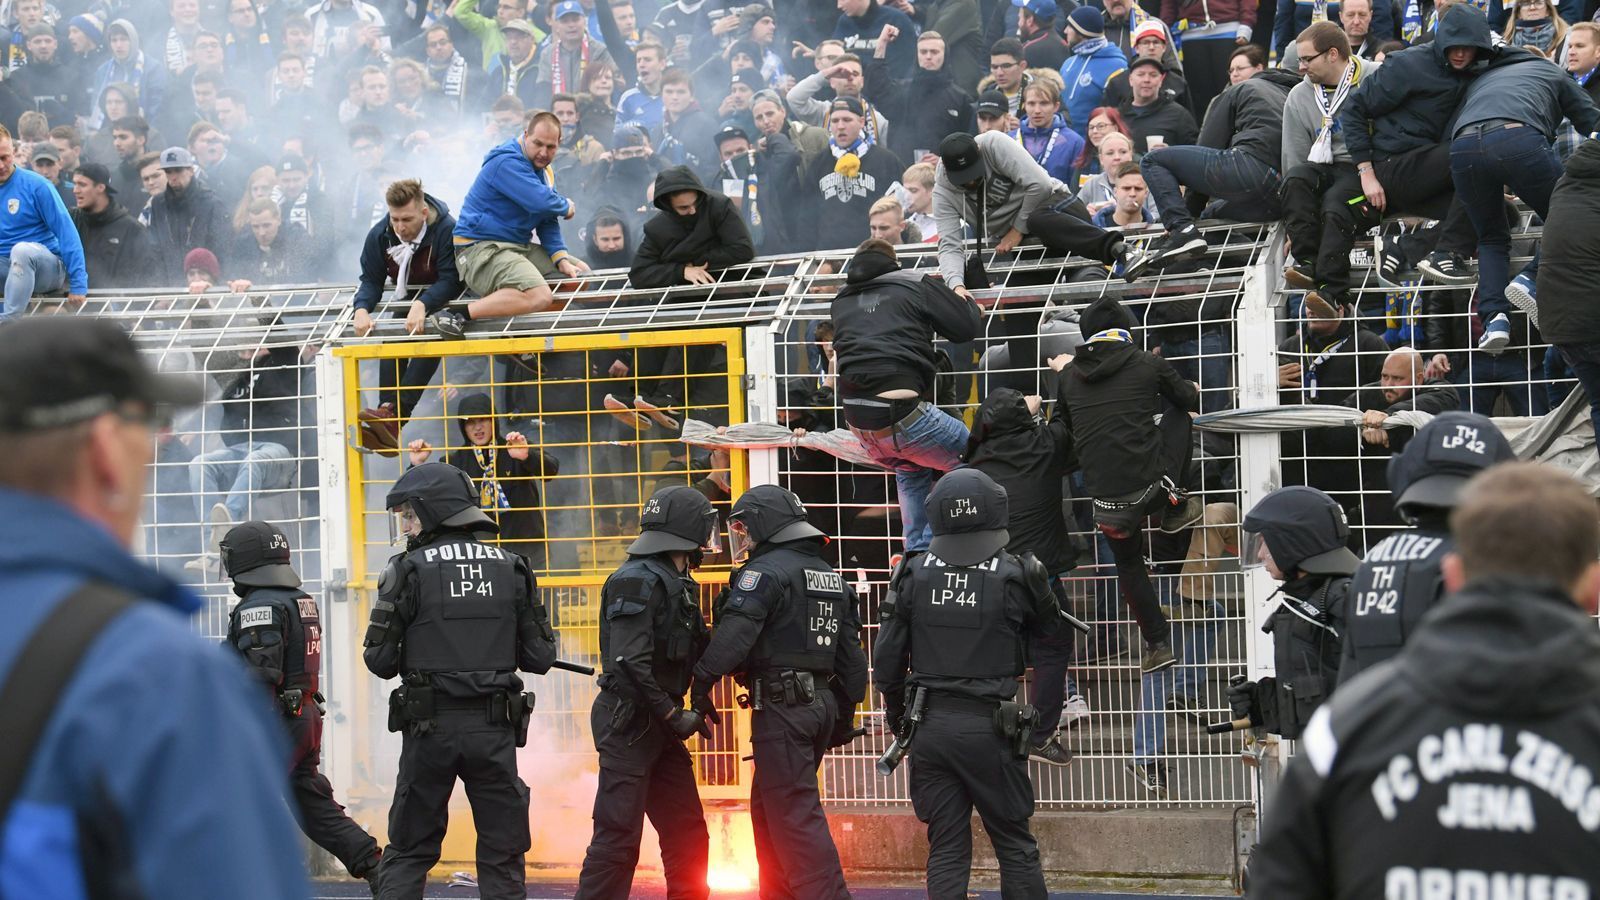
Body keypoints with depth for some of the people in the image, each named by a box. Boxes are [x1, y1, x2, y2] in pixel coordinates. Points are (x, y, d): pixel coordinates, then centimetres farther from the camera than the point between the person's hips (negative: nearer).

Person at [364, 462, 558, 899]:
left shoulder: (410, 570, -5)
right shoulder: (511, 568, 4)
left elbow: (380, 660, -5)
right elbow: (540, 657, 4)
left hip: (431, 729, -2)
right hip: (494, 730, 2)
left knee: (409, 852, 9)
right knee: (503, 856, 7)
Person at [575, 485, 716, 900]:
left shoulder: (674, 583, 15)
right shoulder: (637, 581, -16)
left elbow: (690, 655, 20)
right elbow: (630, 663, -23)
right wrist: (674, 716, -18)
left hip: (659, 725, 10)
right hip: (629, 722, -10)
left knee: (687, 834, 11)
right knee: (618, 837, -10)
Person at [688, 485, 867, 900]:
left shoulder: (766, 571, -9)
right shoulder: (833, 578, 18)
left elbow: (734, 633, -22)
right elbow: (851, 658, 20)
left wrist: (703, 680, -17)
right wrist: (844, 717, 25)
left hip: (782, 707, -9)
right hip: (822, 704, 9)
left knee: (794, 813, -8)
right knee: (768, 804, 18)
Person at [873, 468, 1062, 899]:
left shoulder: (914, 576, -1)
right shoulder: (1014, 577, -8)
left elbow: (887, 661, 3)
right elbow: (1048, 632, 11)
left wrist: (898, 718, 18)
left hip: (930, 729, 2)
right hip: (989, 729, -2)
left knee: (946, 850, 7)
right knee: (1016, 847, 6)